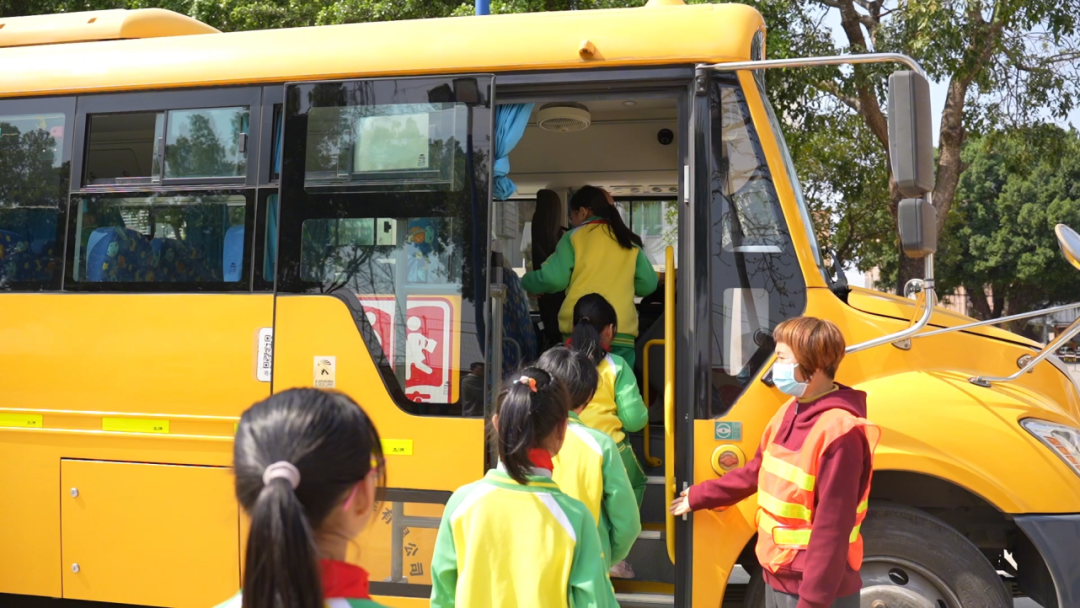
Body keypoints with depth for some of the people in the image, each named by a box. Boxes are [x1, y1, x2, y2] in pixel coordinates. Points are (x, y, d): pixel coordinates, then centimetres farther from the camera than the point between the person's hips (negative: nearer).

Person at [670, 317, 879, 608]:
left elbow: (832, 528, -24)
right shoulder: (791, 412, 5)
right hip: (777, 575, 8)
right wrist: (698, 496, 23)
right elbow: (755, 472, 17)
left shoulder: (839, 432, -24)